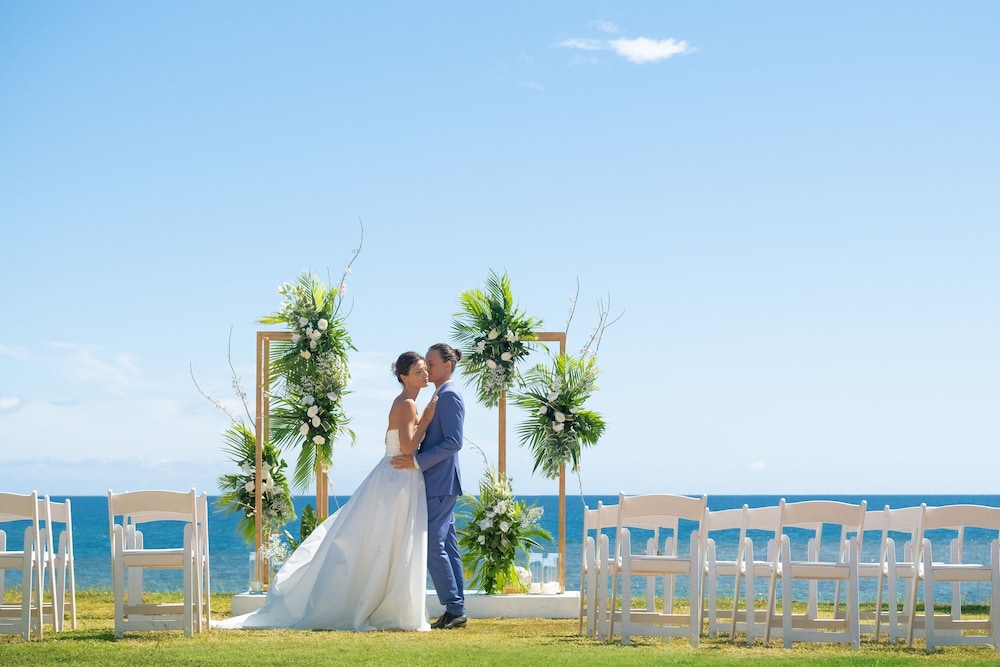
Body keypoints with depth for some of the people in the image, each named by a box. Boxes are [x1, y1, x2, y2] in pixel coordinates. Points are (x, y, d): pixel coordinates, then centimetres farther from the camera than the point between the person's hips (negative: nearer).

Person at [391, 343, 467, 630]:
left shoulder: (449, 395, -13)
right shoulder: (441, 396, 18)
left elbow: (453, 442, -20)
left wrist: (417, 461, -22)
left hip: (441, 484, -10)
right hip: (438, 484, 10)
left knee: (433, 545, -10)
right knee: (446, 545, 9)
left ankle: (454, 610, -7)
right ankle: (456, 611, 11)